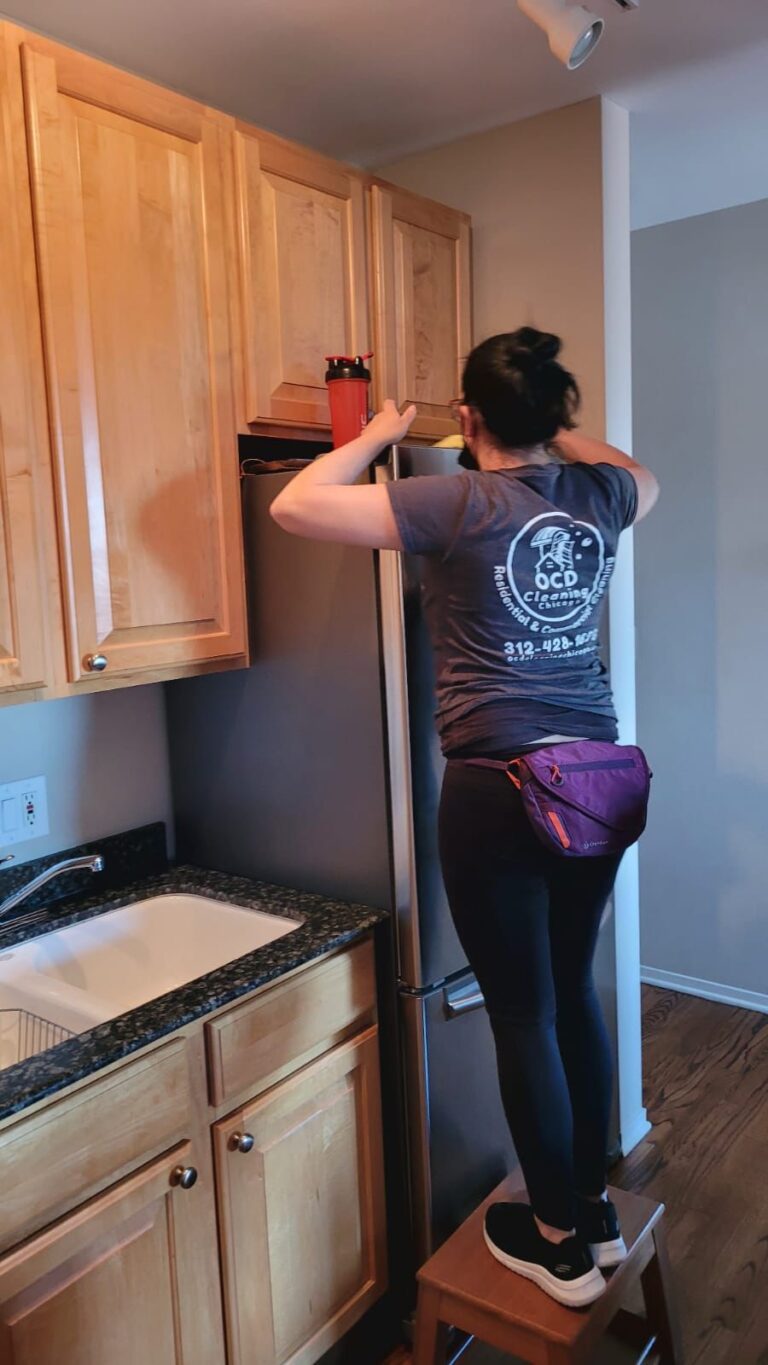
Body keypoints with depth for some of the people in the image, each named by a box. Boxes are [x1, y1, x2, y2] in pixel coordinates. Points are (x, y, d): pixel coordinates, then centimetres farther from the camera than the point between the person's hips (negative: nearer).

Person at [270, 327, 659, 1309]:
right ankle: (595, 1210, 36)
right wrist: (562, 434, 34)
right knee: (573, 992, 19)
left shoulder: (455, 503, -11)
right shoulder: (597, 492, 6)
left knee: (524, 1015, 8)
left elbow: (294, 506, -9)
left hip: (500, 792, -6)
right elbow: (645, 481, 32)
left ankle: (562, 1243, 26)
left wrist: (376, 437, 4)